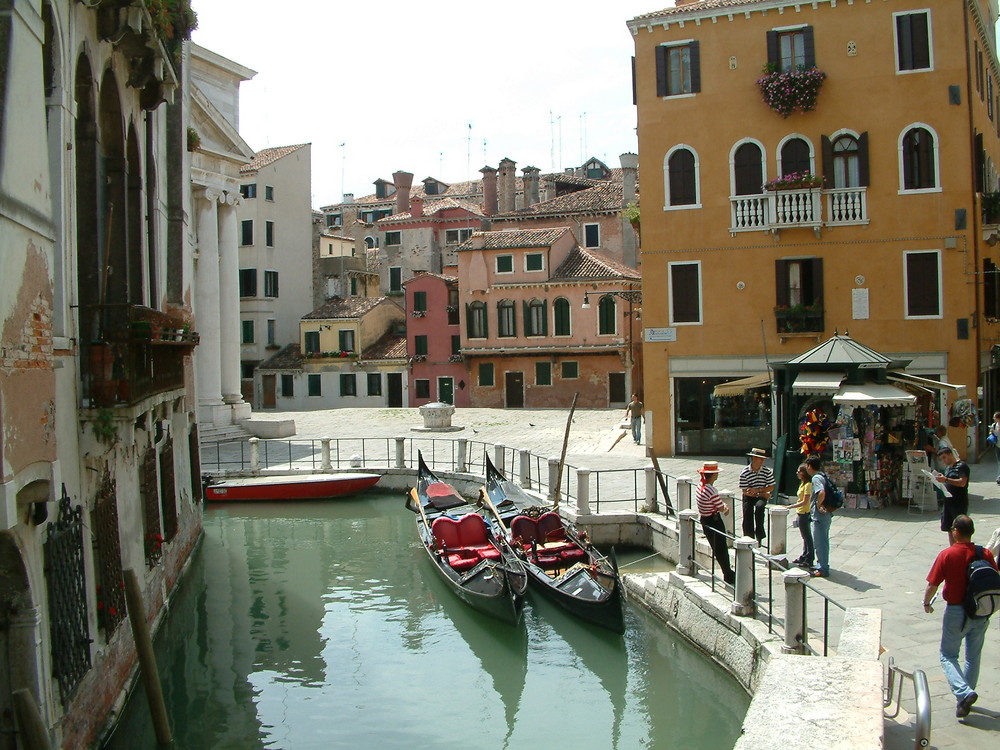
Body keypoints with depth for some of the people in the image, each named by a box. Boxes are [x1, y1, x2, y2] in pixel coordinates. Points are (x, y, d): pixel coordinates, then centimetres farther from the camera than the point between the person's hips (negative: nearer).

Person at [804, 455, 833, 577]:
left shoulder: (816, 478, -17)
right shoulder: (822, 476, 13)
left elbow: (822, 493, -34)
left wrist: (818, 505, -20)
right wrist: (820, 505, 8)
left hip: (820, 516, -10)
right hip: (826, 514, 10)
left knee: (819, 542, -3)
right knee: (823, 541, 18)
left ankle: (823, 570, 1)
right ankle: (822, 565, 28)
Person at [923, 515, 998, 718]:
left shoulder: (946, 555, -15)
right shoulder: (985, 554, -5)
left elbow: (932, 584, -11)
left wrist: (927, 603, 7)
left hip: (956, 612, -3)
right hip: (982, 613, 4)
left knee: (948, 656, 8)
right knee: (974, 657, 19)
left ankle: (964, 692, -12)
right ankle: (968, 692, 26)